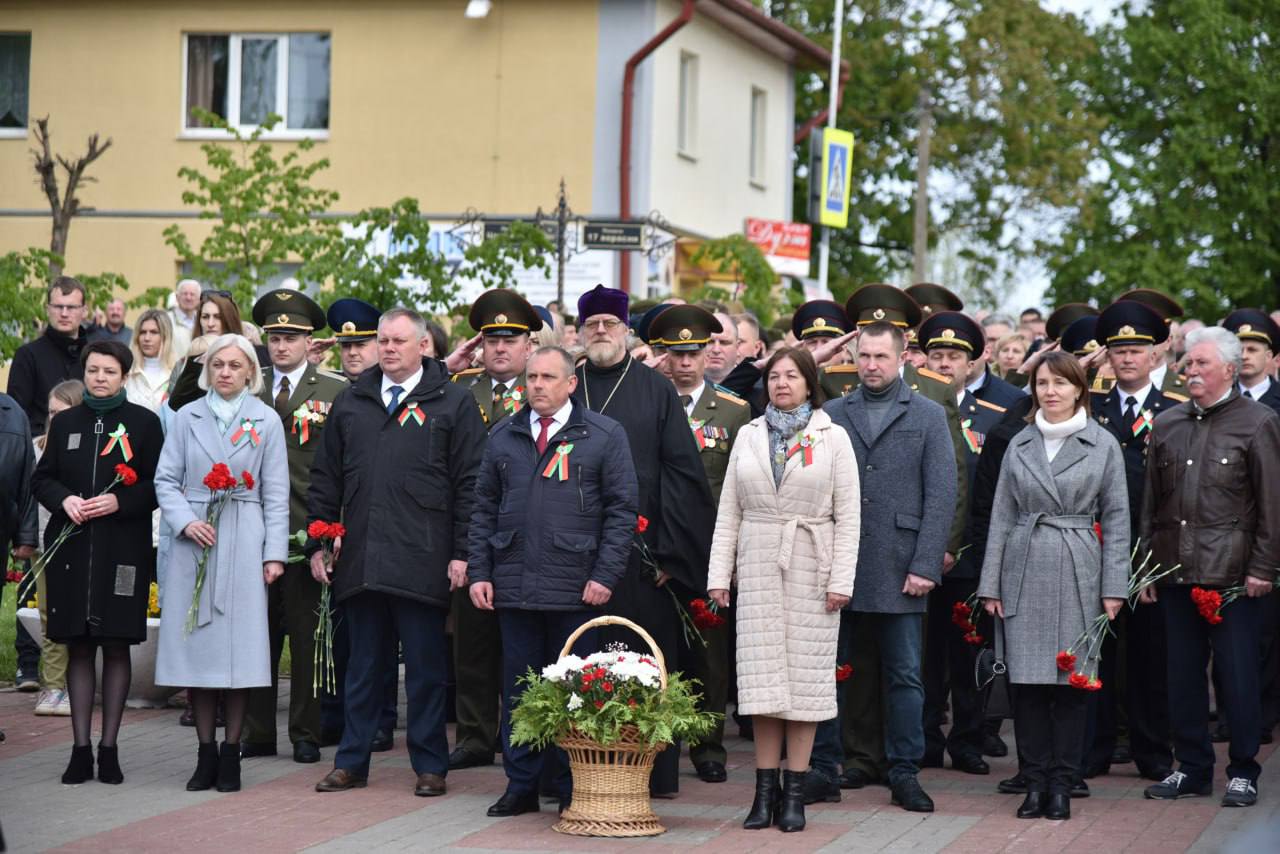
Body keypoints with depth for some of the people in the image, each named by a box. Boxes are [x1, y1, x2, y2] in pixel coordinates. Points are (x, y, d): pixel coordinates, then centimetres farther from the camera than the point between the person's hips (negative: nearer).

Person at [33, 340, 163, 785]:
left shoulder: (144, 422, 2)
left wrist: (119, 502, -16)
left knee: (116, 647, 1)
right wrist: (64, 499, -9)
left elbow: (158, 484, -1)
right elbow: (41, 478, 11)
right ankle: (81, 748, 8)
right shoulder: (65, 423, 11)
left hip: (123, 549, -3)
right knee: (78, 648, 4)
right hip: (71, 547, 3)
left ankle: (109, 747, 8)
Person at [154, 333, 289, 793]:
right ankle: (205, 752, 8)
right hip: (194, 541, 2)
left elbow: (276, 493, 4)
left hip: (243, 543, -1)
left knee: (238, 644, -3)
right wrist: (186, 522, -9)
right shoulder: (188, 417, 8)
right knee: (196, 643, 1)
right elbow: (166, 479, 7)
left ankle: (231, 752, 4)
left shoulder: (266, 421, 5)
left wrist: (275, 552, -2)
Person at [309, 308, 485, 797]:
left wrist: (462, 553, -8)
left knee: (426, 666, 3)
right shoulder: (351, 403, 13)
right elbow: (325, 479, 16)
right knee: (363, 665, 11)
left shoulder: (453, 404, 2)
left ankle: (430, 766, 11)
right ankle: (352, 762, 17)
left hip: (422, 563, -4)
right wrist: (317, 543, 9)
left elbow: (469, 483, -2)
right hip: (360, 561, 4)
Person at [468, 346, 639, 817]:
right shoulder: (502, 437, 12)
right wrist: (479, 573, 5)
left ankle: (573, 791, 11)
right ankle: (521, 786, 14)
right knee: (518, 690, 7)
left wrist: (605, 575, -9)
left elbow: (622, 509, -1)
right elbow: (484, 509, 14)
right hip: (514, 586, 3)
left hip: (576, 588, -3)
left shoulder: (604, 436, 2)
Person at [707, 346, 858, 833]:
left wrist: (841, 579, -9)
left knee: (805, 673, -1)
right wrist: (719, 573, 3)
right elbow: (729, 511, 10)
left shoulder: (832, 438, 2)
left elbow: (848, 516, -1)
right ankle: (765, 791, 5)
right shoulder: (749, 436, 10)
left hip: (811, 568, -2)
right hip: (758, 566, 2)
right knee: (762, 676, 0)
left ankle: (795, 793, 4)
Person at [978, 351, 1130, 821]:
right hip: (1024, 571, 2)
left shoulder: (1103, 445, 2)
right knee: (1026, 681, 0)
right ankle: (1035, 781, 9)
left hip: (1078, 573, -2)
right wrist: (991, 584, 5)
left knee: (1070, 678, -1)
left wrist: (1113, 587, -4)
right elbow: (1002, 516, 10)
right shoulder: (1020, 445, 9)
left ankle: (1062, 784, 7)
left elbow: (1116, 518, 2)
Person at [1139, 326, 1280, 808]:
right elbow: (1151, 501, 16)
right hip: (1176, 570, 5)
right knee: (1182, 674, 8)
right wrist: (1147, 565, 11)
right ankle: (1192, 768, 18)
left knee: (1237, 674, -1)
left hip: (1233, 574, -5)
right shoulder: (1167, 426, 13)